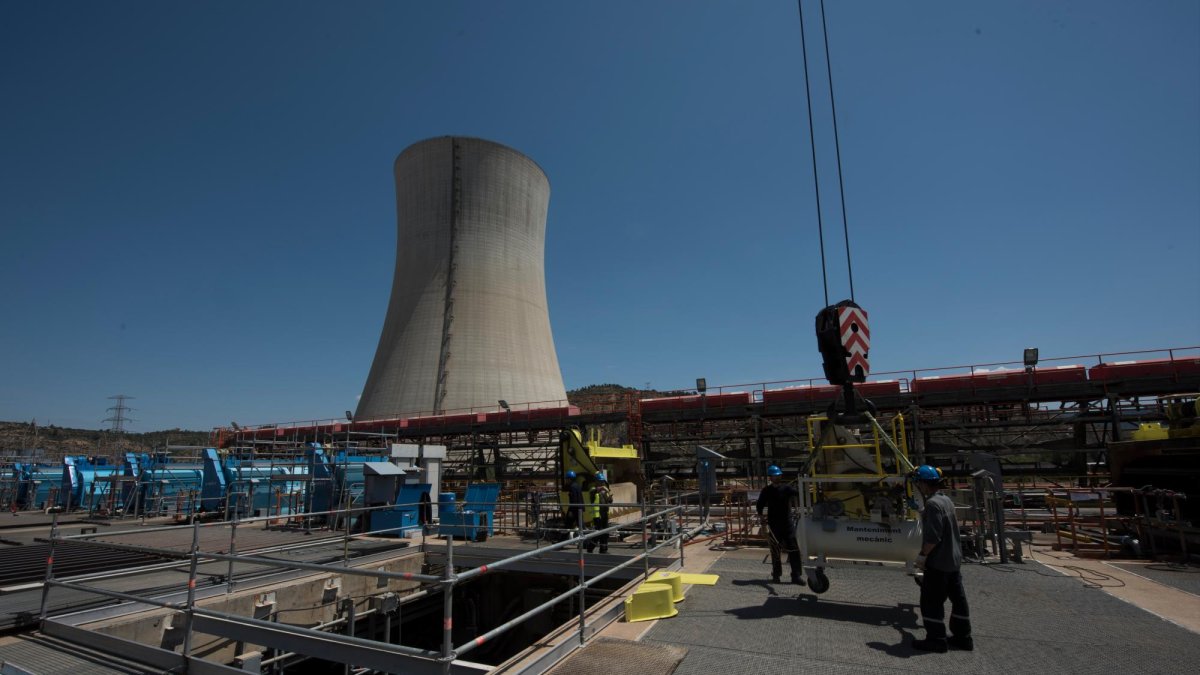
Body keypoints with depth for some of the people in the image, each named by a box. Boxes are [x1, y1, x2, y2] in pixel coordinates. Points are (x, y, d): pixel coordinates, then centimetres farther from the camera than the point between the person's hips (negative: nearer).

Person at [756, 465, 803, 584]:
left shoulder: (787, 488, 1)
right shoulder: (766, 491, 2)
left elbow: (797, 494, -17)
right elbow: (760, 505, 8)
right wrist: (760, 515, -8)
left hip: (787, 523, 1)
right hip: (774, 524, -1)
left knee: (794, 549, -2)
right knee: (775, 551, 7)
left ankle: (796, 576, 6)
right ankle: (776, 575, 20)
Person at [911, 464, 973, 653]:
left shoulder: (933, 504, -21)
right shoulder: (946, 500, 9)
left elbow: (933, 536, -24)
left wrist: (923, 555, -15)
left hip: (938, 561, -10)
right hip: (954, 559, 10)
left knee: (931, 600, 1)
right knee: (957, 597, 16)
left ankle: (936, 639, 8)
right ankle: (963, 636, 27)